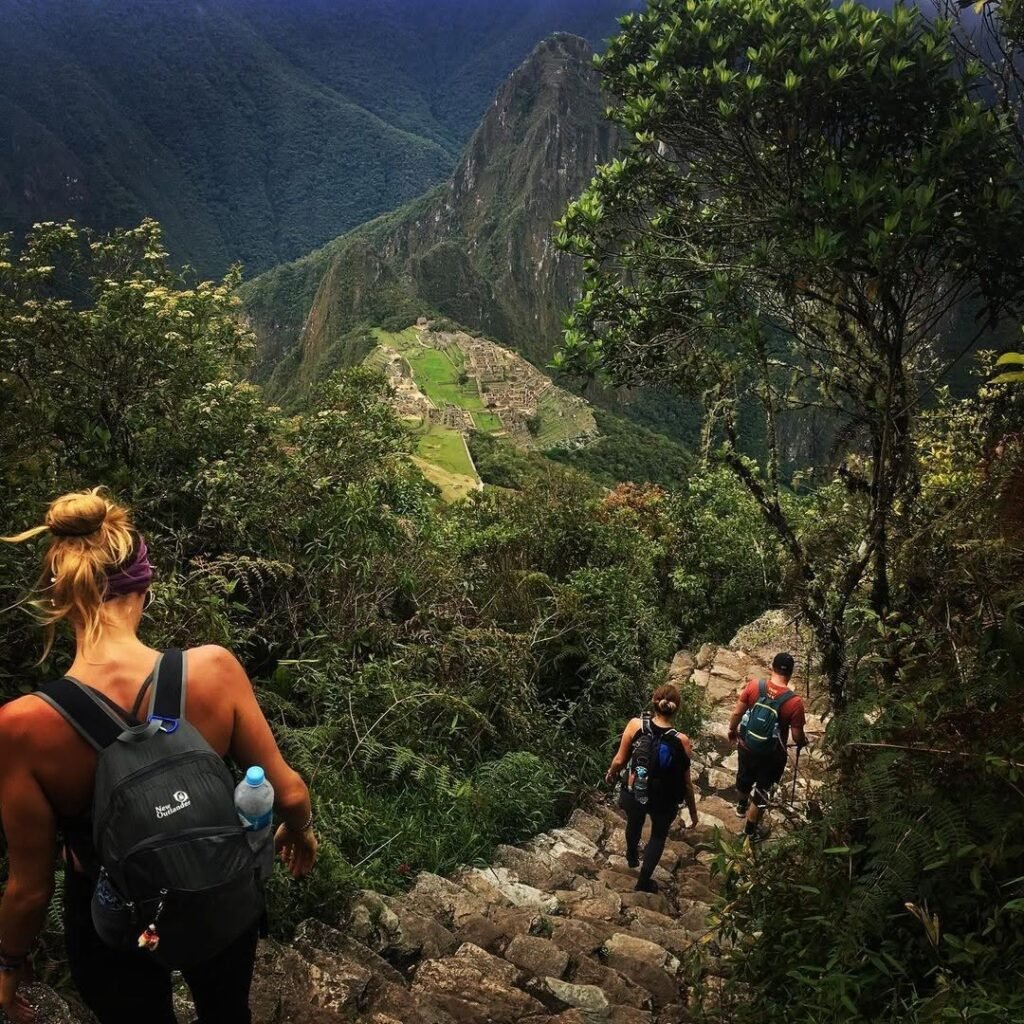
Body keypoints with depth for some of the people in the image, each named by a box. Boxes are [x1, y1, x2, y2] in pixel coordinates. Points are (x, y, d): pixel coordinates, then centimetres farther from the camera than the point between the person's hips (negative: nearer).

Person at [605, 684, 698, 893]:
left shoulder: (635, 725, -22)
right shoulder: (681, 741, -24)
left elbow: (620, 760, -11)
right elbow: (686, 783, -13)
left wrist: (611, 774, 12)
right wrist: (693, 812, 3)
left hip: (634, 793, 2)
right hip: (664, 801, -2)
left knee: (634, 824, 35)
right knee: (659, 835, 30)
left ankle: (632, 857, 63)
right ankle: (644, 881, 40)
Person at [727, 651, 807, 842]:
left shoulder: (754, 685, -18)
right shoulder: (795, 702, -26)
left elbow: (737, 713, -7)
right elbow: (797, 737, -16)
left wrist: (732, 730, 13)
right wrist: (803, 742, 8)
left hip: (746, 746, 4)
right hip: (771, 756, -3)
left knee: (745, 777, 32)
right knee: (762, 790, 20)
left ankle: (742, 806, 60)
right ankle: (751, 829, 38)